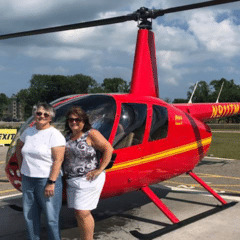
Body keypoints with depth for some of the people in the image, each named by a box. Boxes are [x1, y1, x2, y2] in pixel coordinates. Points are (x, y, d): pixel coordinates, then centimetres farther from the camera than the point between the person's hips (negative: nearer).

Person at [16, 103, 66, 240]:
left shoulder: (54, 135, -11)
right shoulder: (28, 132, 8)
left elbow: (58, 160, -17)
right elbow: (19, 148, 26)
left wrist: (51, 182, -21)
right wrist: (22, 167, 16)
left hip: (46, 180, -6)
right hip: (27, 180, 7)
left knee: (51, 218, 1)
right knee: (30, 216, 16)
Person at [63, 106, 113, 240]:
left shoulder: (91, 134, -8)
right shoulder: (68, 136, 12)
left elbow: (108, 149, -13)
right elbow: (63, 156, 23)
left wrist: (99, 170, -16)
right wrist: (65, 173, 10)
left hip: (88, 180, -7)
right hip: (71, 181, 7)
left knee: (82, 213, -7)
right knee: (79, 214, 12)